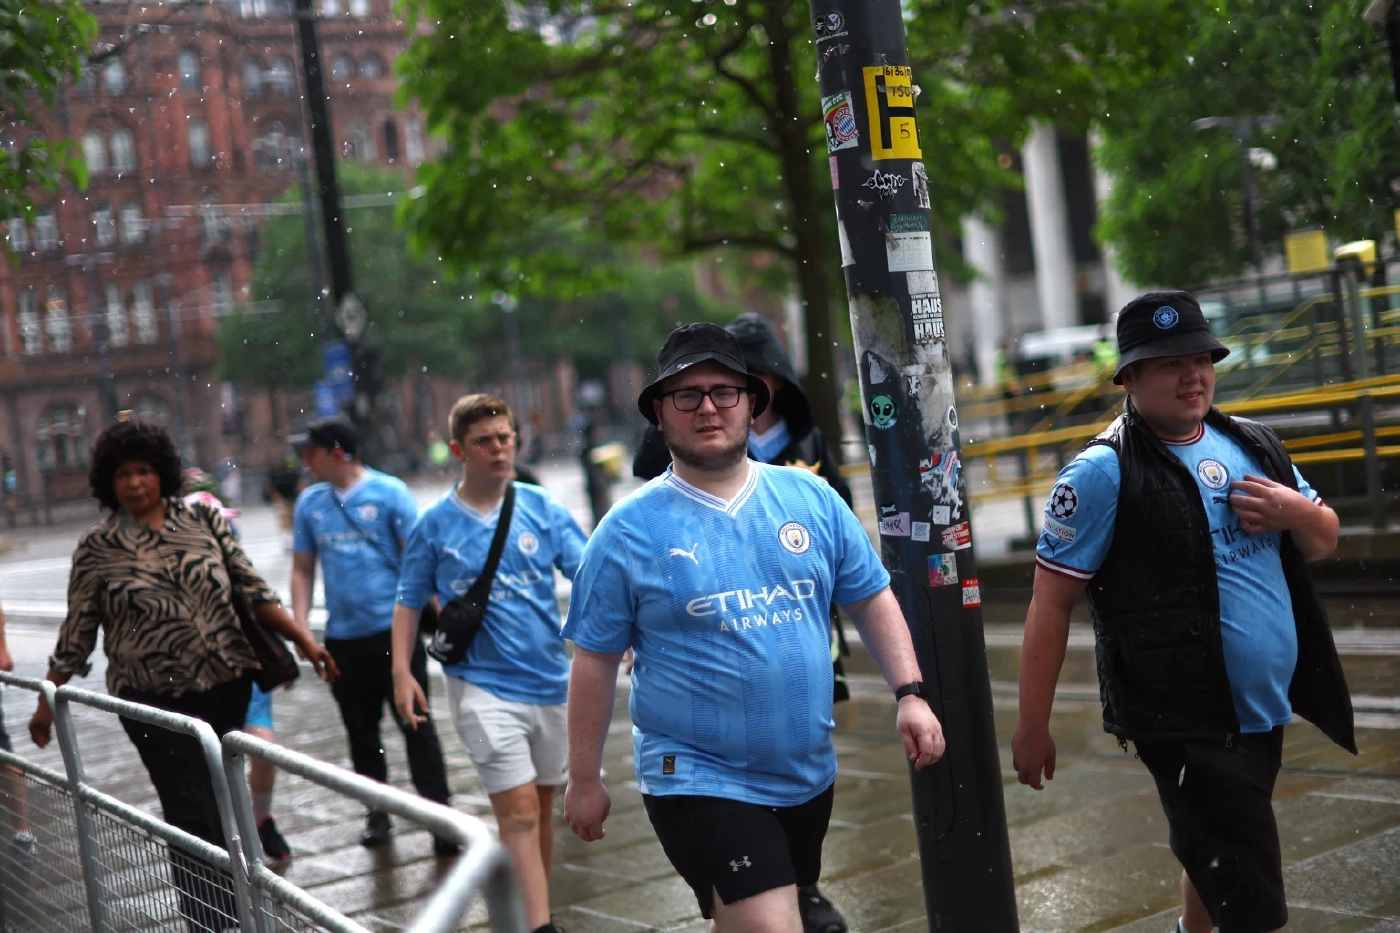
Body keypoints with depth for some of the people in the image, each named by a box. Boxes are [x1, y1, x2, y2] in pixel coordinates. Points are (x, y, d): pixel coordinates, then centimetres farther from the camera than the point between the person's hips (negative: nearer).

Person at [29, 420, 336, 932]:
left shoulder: (202, 518, 4)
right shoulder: (97, 548, -1)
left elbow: (252, 589, 5)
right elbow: (75, 637, 5)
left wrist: (303, 638, -2)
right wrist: (46, 706, 7)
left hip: (228, 686, 2)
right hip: (156, 700, -2)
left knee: (223, 809, 10)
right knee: (194, 817, -5)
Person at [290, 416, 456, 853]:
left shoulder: (389, 492, -5)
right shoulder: (310, 503, 8)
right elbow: (302, 570, 13)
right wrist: (300, 627, 4)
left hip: (394, 629, -5)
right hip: (342, 636, 5)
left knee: (415, 724, -4)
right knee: (360, 730, 13)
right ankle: (378, 813, 26)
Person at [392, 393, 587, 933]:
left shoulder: (540, 506, 1)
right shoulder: (436, 524, -1)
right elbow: (409, 603, 6)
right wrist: (402, 672, -4)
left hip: (550, 680, 3)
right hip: (483, 686, -3)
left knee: (542, 804, 14)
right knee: (518, 807, -12)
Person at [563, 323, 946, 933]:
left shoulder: (811, 498, 2)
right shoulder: (629, 531, -8)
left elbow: (871, 601, 8)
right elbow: (595, 662, -3)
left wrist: (909, 693, -3)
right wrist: (584, 781, -1)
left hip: (808, 775, 5)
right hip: (699, 781, -4)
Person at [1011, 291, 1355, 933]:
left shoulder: (1252, 444, 6)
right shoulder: (1104, 472, -15)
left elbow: (1324, 540, 17)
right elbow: (1051, 601, -14)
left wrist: (1297, 512, -7)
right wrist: (1033, 726, -13)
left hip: (1264, 711, 7)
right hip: (1184, 724, -7)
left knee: (1215, 858, 26)